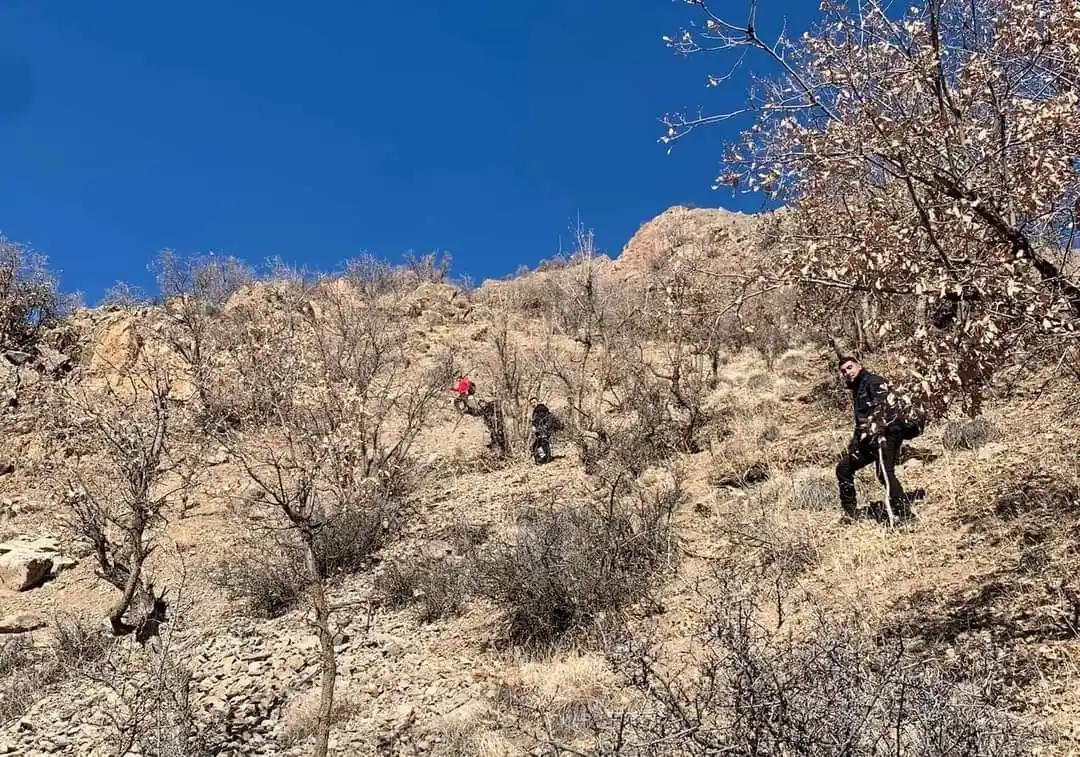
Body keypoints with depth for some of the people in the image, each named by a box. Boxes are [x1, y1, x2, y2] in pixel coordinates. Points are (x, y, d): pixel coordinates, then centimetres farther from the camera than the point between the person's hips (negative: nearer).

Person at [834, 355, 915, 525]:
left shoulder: (873, 382, -4)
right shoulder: (856, 389, 24)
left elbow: (882, 406, -20)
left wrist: (874, 426, -33)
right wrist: (854, 442, 27)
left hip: (886, 433, -10)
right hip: (867, 438, 10)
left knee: (885, 473, -25)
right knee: (843, 468, 9)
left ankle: (904, 513, -20)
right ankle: (850, 512, 17)